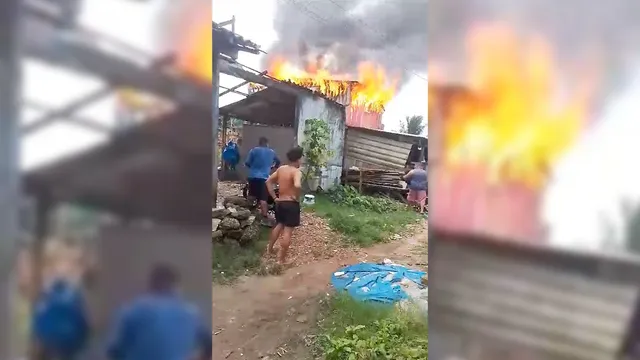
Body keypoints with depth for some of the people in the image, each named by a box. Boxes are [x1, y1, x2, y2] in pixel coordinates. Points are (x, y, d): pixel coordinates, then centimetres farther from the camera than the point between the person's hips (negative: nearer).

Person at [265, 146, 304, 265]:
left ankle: (270, 248, 39)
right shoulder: (296, 172, -17)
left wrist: (274, 197, 12)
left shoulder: (281, 169, 5)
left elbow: (268, 181, 11)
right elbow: (297, 185, -37)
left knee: (279, 225, 27)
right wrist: (297, 197, -19)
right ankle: (281, 259, 3)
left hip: (280, 202, 8)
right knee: (287, 231, -1)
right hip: (291, 204, -8)